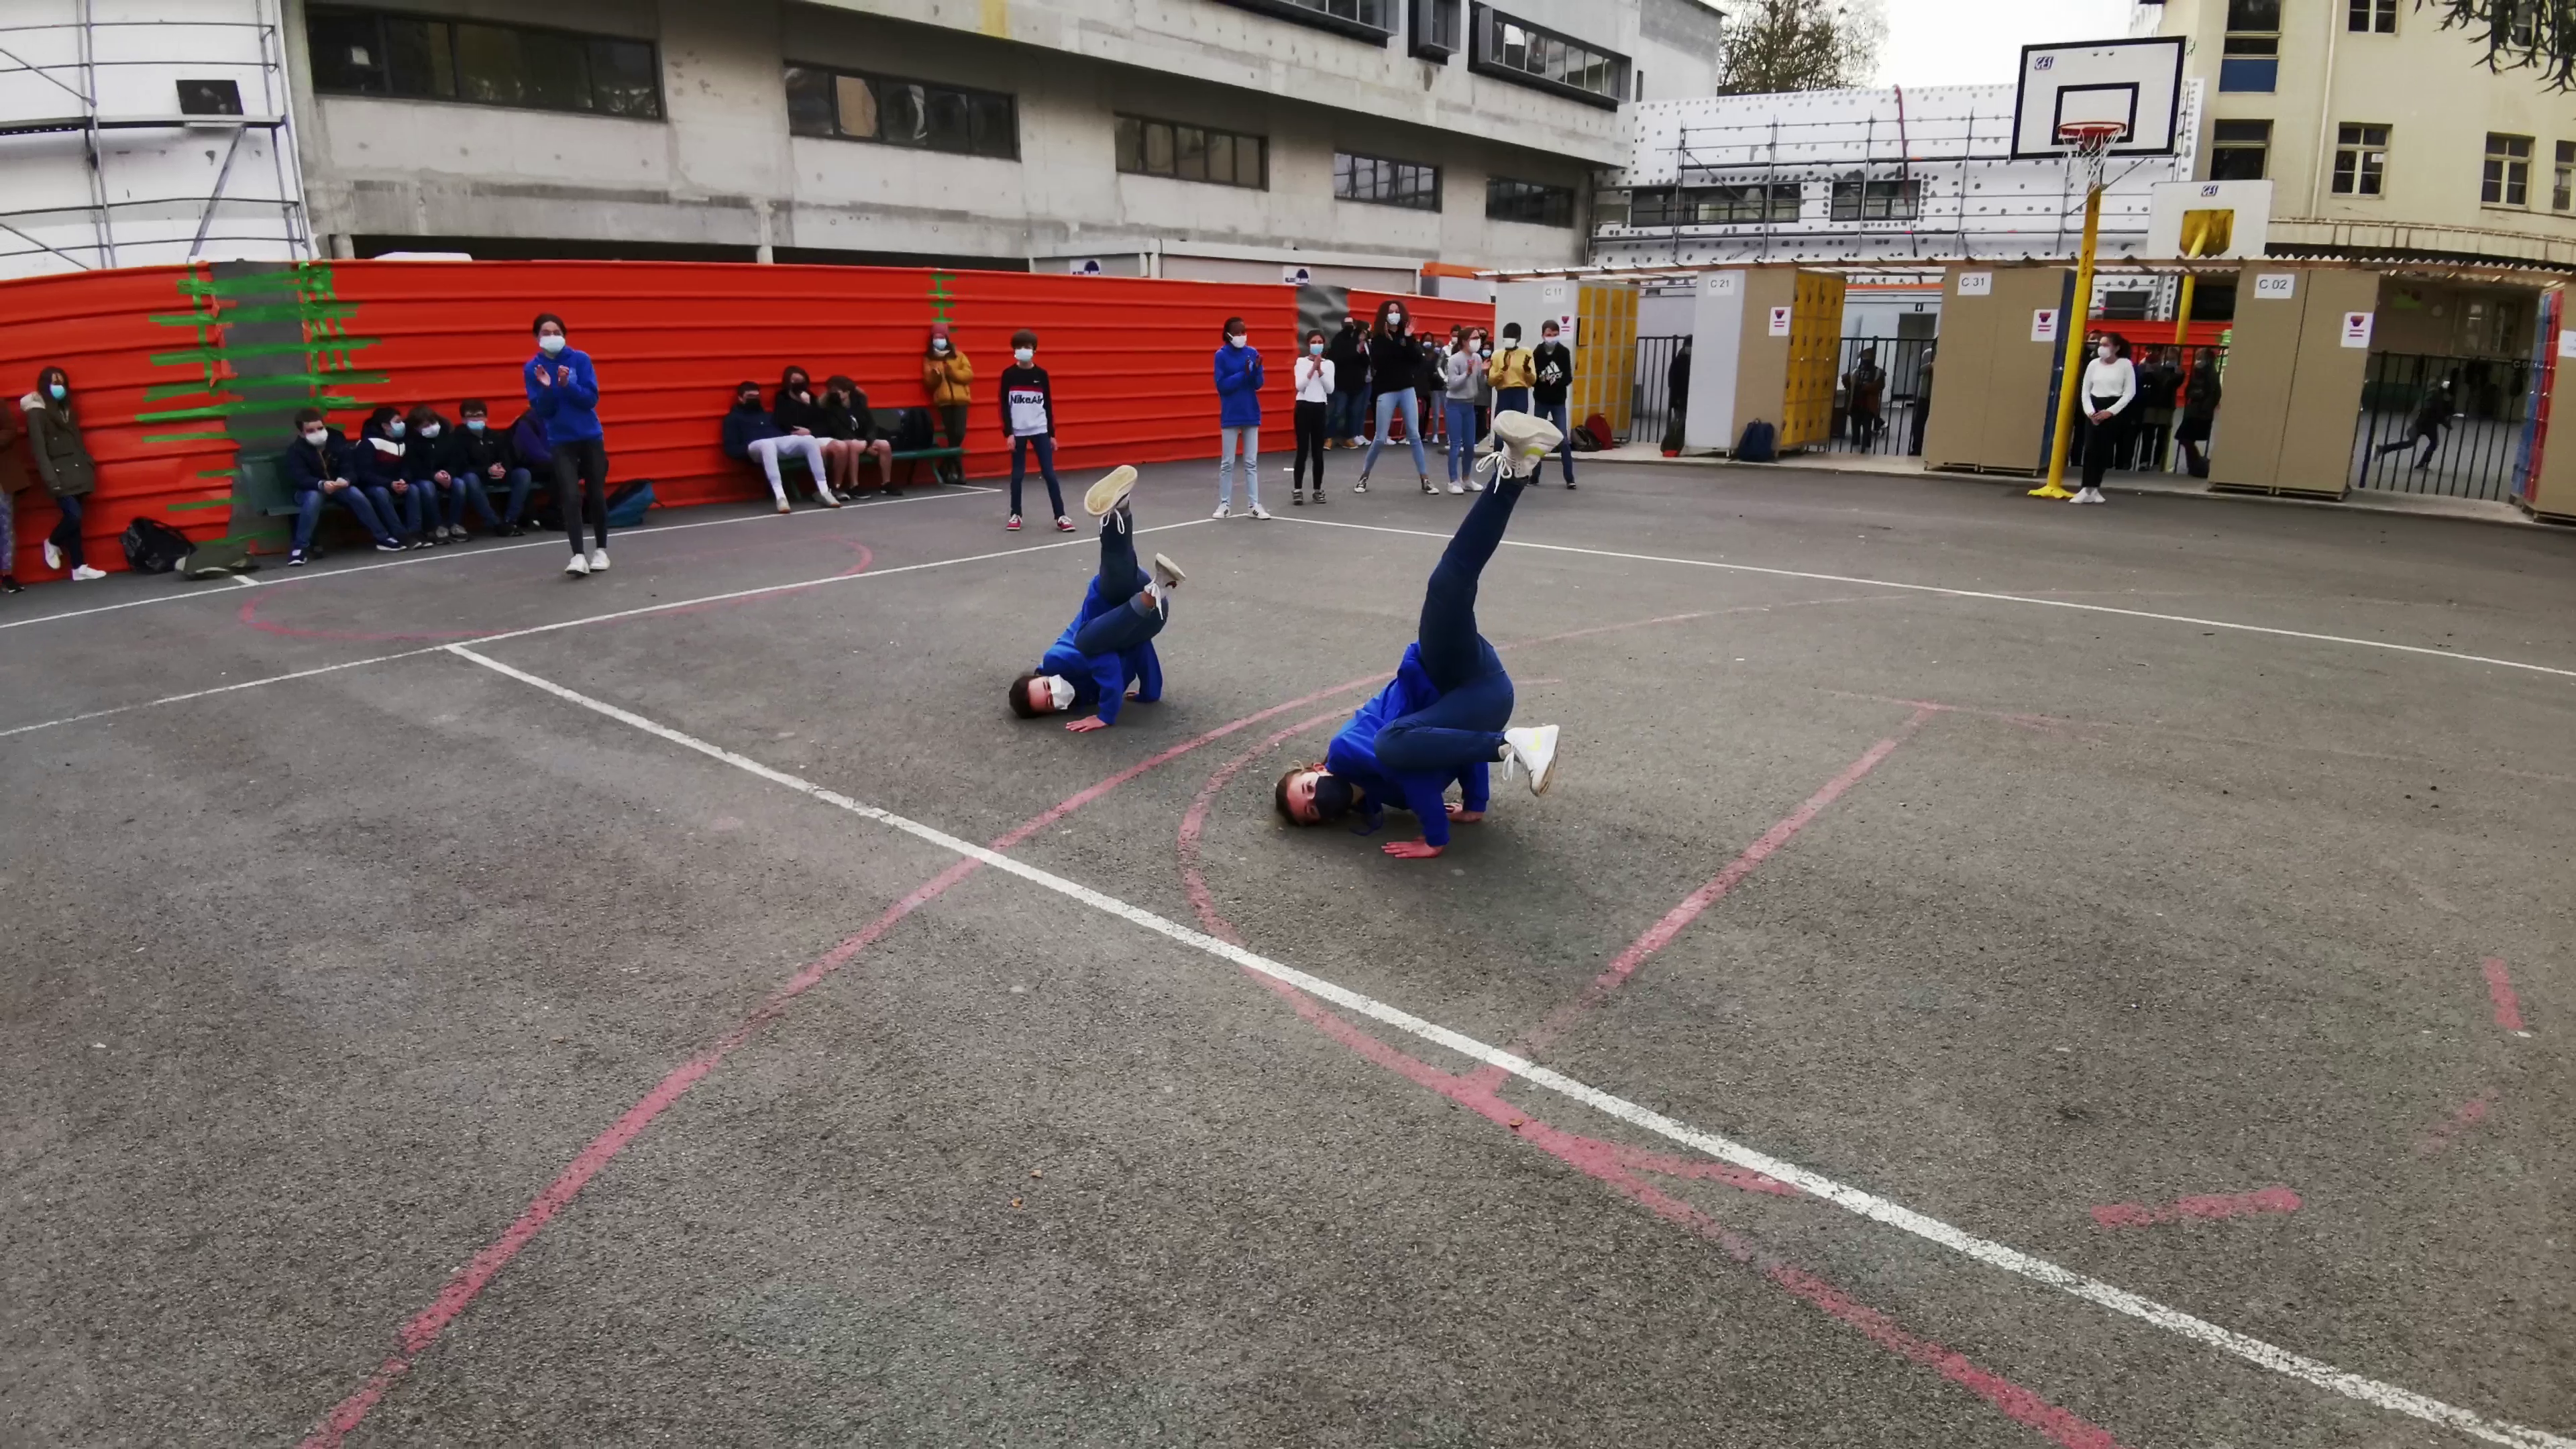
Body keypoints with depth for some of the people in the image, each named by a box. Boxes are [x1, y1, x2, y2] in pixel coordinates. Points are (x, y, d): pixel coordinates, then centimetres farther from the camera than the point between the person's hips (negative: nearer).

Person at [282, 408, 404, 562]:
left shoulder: (337, 440, -8)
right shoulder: (295, 450, -16)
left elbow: (349, 469, -12)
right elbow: (300, 478, -28)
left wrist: (345, 480, -38)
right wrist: (321, 485, -50)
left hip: (337, 487, 3)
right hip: (309, 490, -3)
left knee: (356, 493, -27)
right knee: (314, 497, -37)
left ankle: (383, 538, -17)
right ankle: (300, 547, -32)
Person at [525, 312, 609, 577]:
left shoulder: (580, 359, -6)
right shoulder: (532, 368, -4)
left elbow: (591, 398, -11)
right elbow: (541, 411, -6)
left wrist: (567, 385, -25)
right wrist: (546, 388, -23)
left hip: (591, 437, 0)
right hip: (561, 441, 0)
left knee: (596, 495, 7)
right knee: (571, 497, -11)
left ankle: (601, 551, 22)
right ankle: (578, 556, -12)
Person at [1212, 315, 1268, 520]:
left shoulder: (1253, 353, 1)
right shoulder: (1221, 355, -7)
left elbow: (1258, 384, -1)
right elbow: (1222, 385, -12)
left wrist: (1257, 369, -19)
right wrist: (1243, 374, -21)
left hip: (1251, 415, 3)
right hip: (1230, 416, -3)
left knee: (1252, 462, 6)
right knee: (1227, 463, 4)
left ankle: (1254, 505, 9)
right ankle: (1225, 504, 11)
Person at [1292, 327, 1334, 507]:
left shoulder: (1329, 364, 6)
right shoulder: (1301, 362, 0)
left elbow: (1330, 389, -5)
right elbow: (1300, 387, -12)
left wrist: (1320, 370, -11)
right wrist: (1313, 368, -15)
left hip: (1320, 408, 2)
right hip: (1303, 406, -2)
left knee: (1318, 452, 5)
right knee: (1302, 451, -4)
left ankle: (1318, 490, 12)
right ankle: (1297, 490, 2)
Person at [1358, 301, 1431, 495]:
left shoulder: (1405, 336, 6)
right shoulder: (1378, 338, -1)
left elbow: (1417, 362, -4)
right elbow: (1377, 364, -15)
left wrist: (1409, 339, -13)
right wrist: (1388, 339, -17)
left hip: (1407, 390, 3)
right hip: (1386, 391, -3)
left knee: (1415, 435, 0)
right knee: (1380, 438, -3)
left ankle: (1425, 479, 2)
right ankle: (1364, 477, 13)